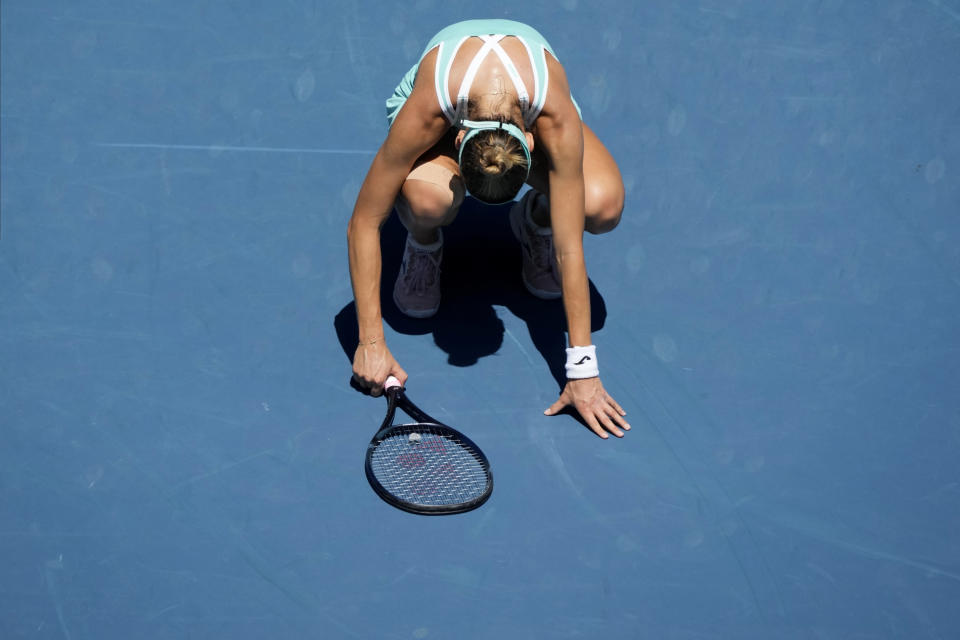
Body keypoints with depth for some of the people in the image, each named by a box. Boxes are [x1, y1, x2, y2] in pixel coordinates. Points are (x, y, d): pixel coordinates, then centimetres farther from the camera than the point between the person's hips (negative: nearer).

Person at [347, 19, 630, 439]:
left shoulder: (557, 123, -40)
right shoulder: (424, 114, -41)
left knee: (603, 204, -31)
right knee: (427, 197, -39)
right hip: (445, 113, -1)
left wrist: (582, 370, -37)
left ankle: (537, 219, 6)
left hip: (534, 112, 1)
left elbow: (569, 250, -38)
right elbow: (363, 224, -33)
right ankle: (423, 246, -1)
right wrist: (371, 344, -33)